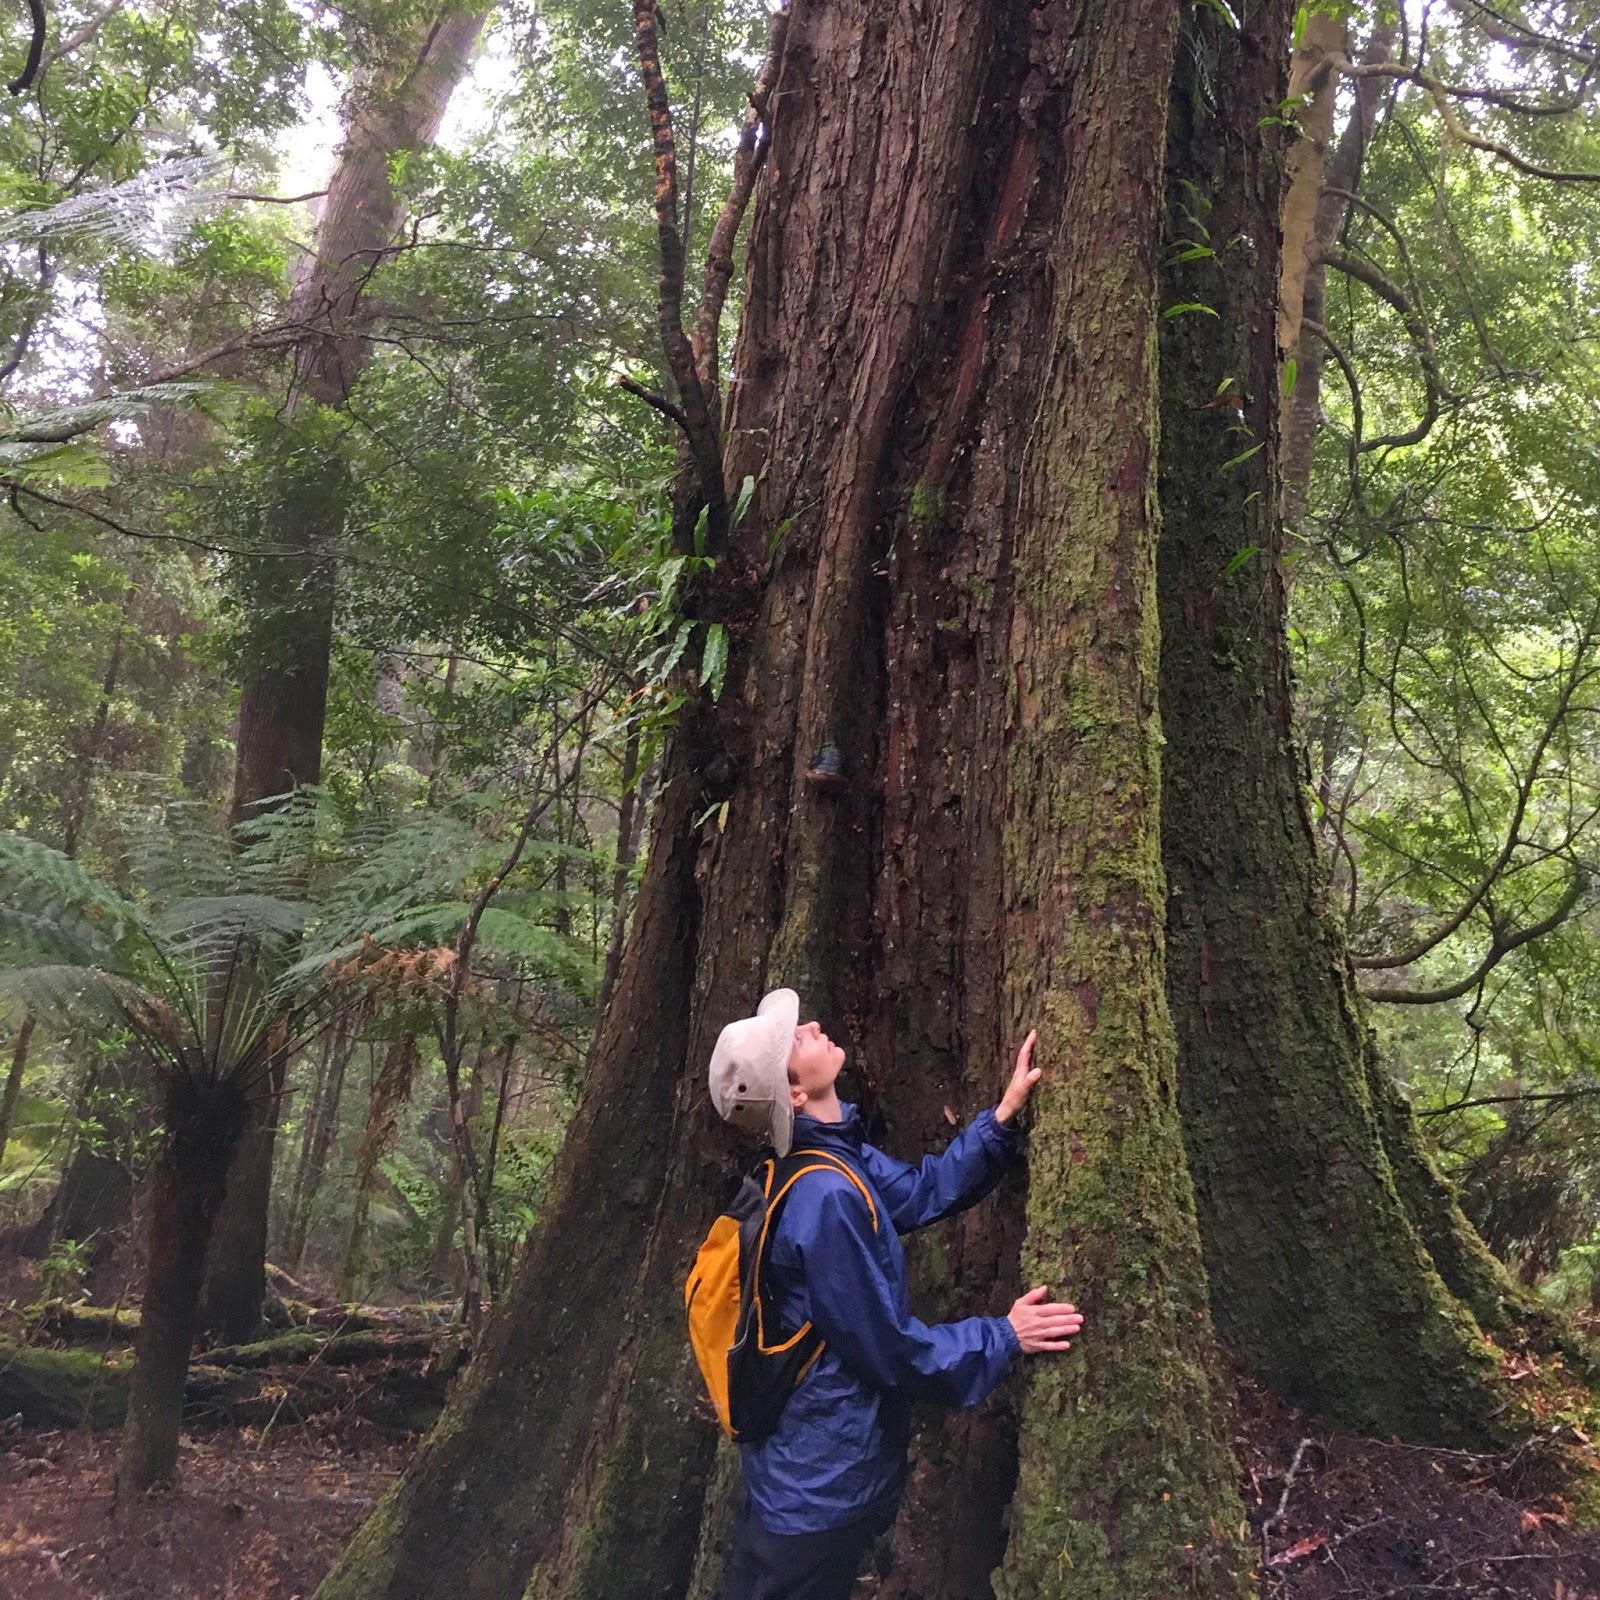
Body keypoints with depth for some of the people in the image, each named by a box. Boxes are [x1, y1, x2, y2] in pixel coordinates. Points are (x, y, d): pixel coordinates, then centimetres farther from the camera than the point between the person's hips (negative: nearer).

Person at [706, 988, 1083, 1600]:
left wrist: (1005, 1113, 1)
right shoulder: (827, 1198, -30)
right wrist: (1006, 1337, -12)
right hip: (822, 1486, -8)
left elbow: (923, 1189, 7)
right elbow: (891, 1351, -23)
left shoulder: (836, 1156, -1)